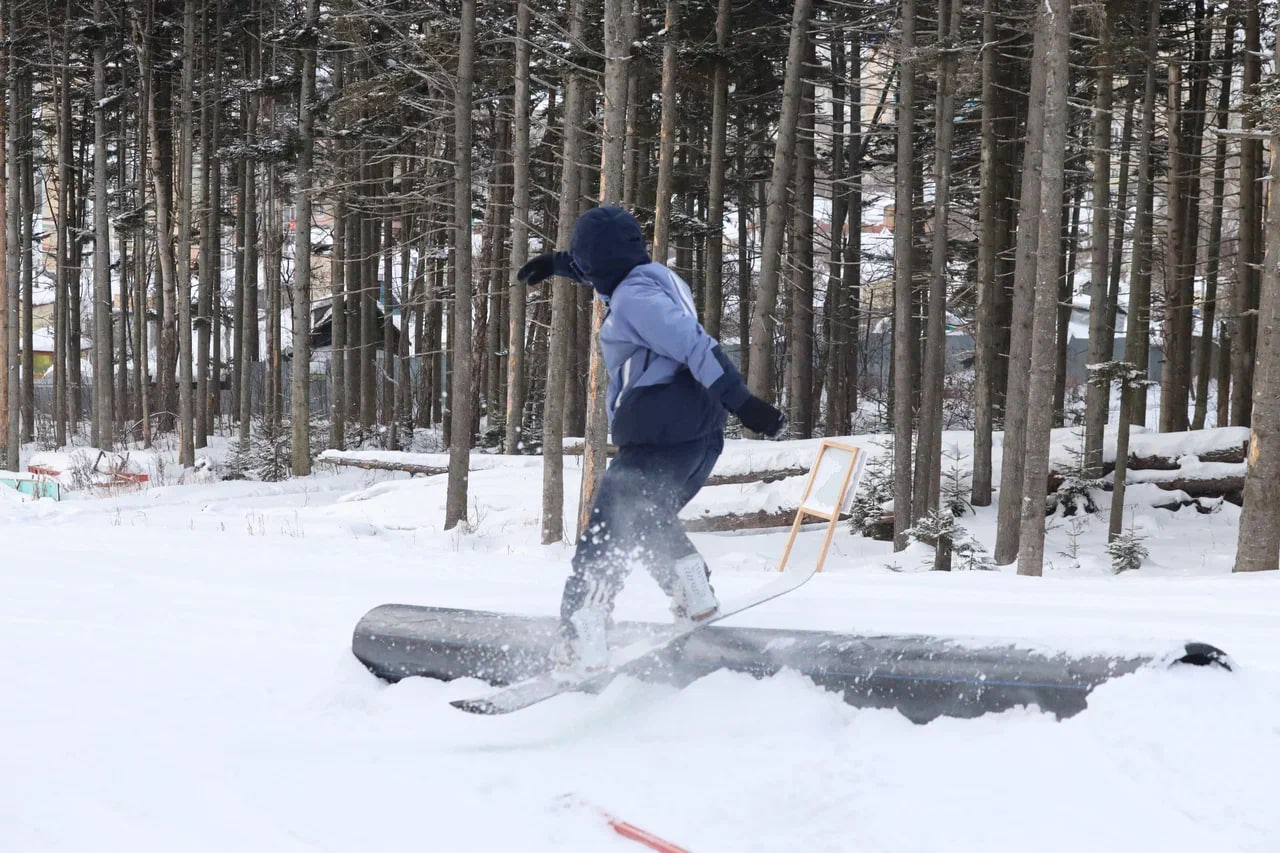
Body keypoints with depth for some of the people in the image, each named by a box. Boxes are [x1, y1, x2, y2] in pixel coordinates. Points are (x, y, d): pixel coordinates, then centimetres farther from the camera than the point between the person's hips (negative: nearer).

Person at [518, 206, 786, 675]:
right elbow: (613, 269, 39)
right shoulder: (659, 276, 16)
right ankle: (694, 597, 14)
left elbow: (695, 345, -21)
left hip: (659, 438, -9)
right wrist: (558, 263, 45)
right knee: (649, 523, 28)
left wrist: (742, 401, -27)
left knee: (604, 540, -7)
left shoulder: (634, 298, -11)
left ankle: (581, 651, -11)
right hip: (704, 436, 9)